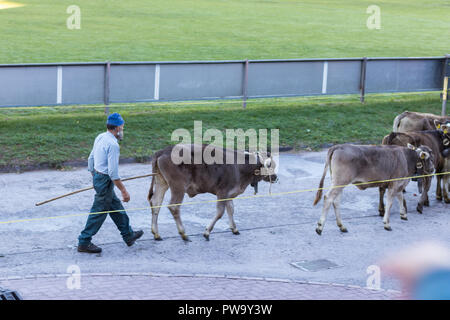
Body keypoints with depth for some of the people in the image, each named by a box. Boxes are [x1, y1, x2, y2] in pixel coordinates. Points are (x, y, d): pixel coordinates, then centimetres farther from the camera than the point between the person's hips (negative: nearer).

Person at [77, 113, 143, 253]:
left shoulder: (100, 137, 5)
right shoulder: (113, 144, -23)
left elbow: (91, 159, 13)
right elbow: (113, 172, -25)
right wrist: (123, 190, -19)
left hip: (98, 177, 10)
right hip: (105, 180, -10)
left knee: (116, 207, 19)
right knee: (99, 212, 1)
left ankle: (128, 235, 31)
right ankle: (84, 243, 9)